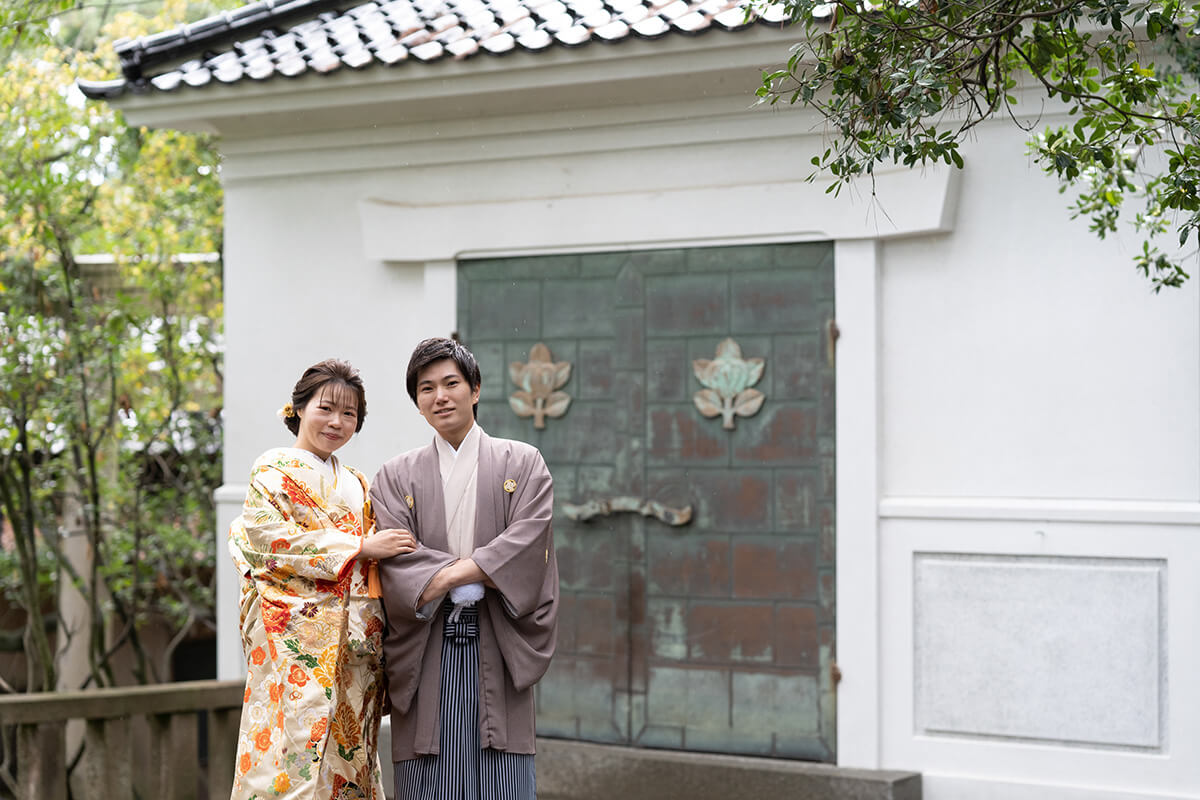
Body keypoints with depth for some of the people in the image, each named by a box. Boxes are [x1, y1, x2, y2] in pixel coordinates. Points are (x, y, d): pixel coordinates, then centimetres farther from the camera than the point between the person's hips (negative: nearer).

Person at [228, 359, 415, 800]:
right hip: (294, 636, -6)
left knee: (348, 752, 2)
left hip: (355, 644, 6)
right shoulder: (273, 470, 4)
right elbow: (269, 535, -11)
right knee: (295, 755, -12)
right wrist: (361, 547, -12)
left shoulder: (357, 484, 22)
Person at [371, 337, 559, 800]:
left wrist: (448, 575, -15)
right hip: (426, 654, 1)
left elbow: (527, 537, -5)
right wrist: (479, 574, -15)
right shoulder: (396, 477, 13)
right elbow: (395, 554, -3)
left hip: (497, 648, -1)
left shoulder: (522, 463, 11)